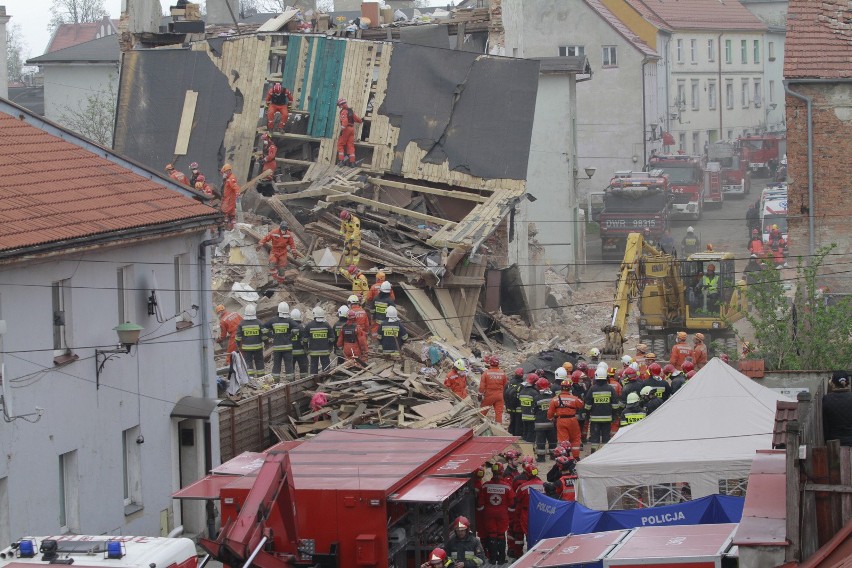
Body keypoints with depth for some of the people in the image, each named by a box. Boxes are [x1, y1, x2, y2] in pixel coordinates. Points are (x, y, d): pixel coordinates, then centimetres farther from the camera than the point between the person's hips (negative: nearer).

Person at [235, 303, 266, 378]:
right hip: (257, 346, 1)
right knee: (259, 362, 13)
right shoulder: (259, 323, -7)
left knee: (248, 362, 3)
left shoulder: (241, 324, -6)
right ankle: (261, 376, 19)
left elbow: (238, 336, -1)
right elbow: (264, 335, -4)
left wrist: (238, 344, 12)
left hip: (246, 347, -1)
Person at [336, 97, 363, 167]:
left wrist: (342, 129, -28)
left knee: (340, 145, 0)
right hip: (352, 129, 8)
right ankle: (352, 162, 4)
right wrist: (361, 120, 51)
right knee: (351, 146, 7)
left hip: (346, 129, -8)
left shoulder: (344, 111, -10)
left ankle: (341, 160, -7)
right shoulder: (351, 111, 16)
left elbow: (345, 120, -24)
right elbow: (357, 118, 29)